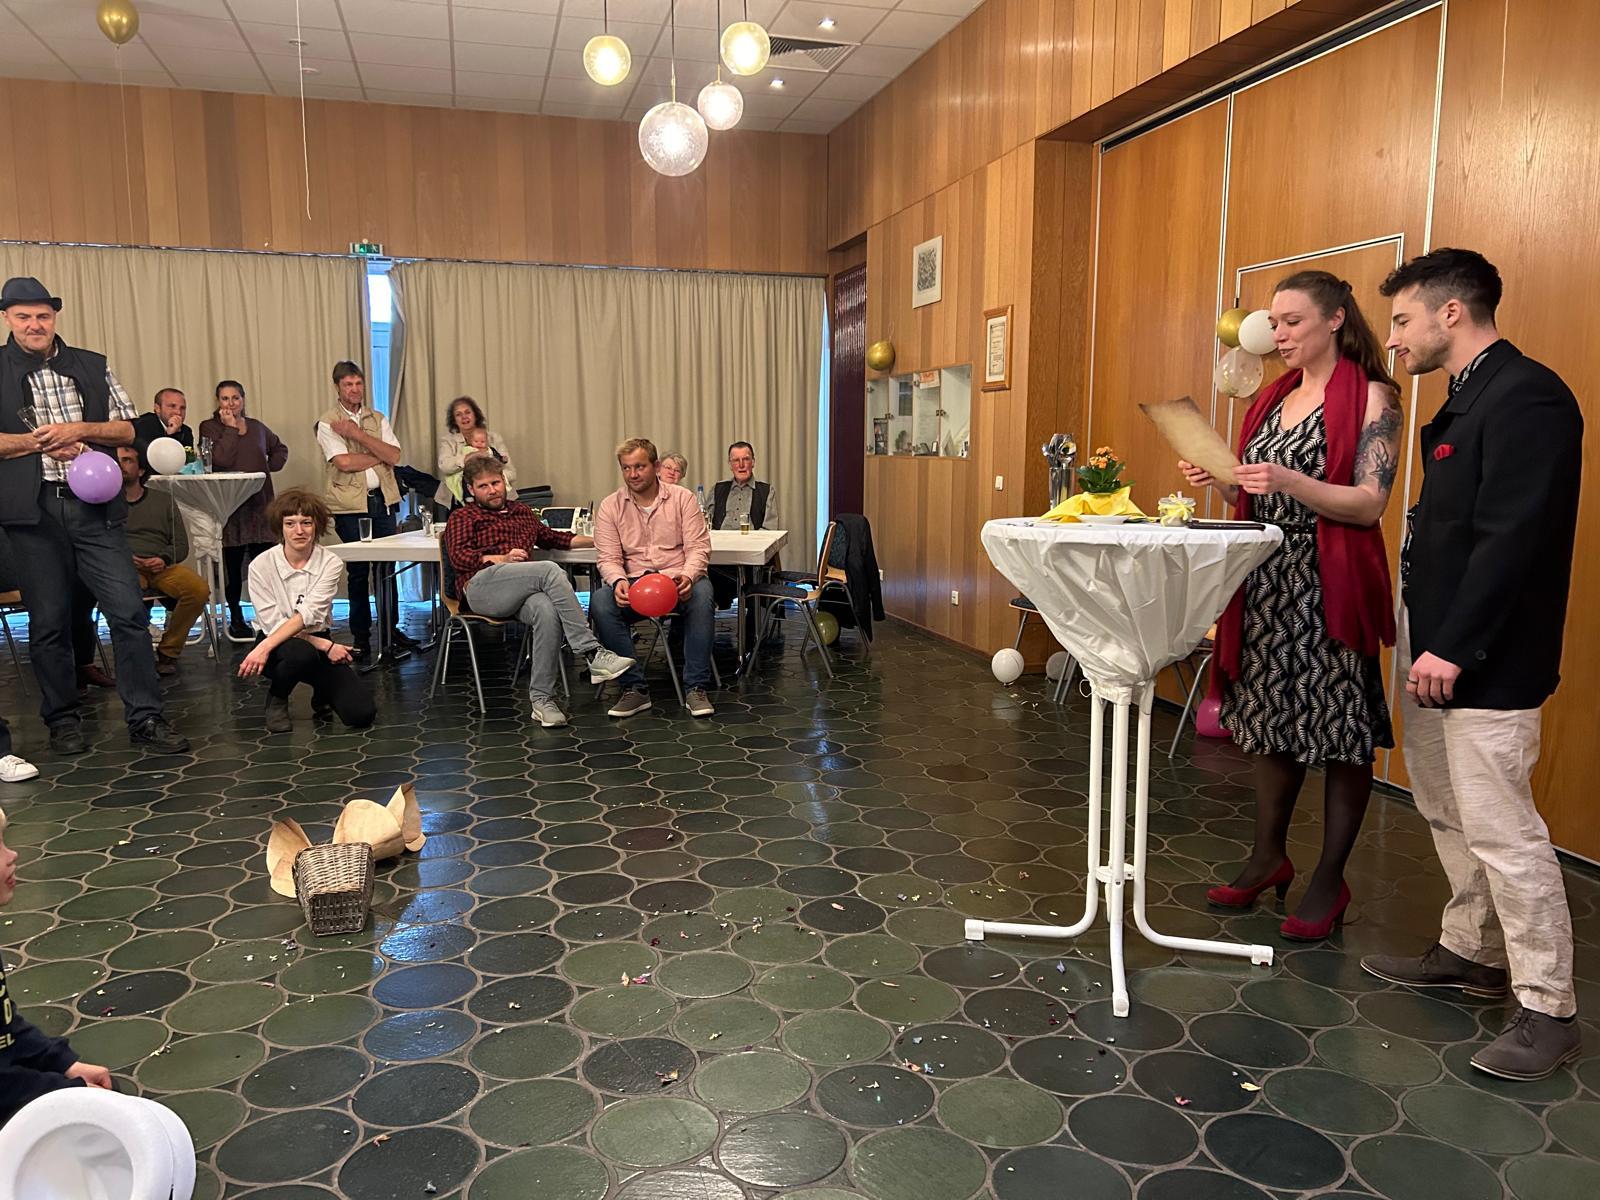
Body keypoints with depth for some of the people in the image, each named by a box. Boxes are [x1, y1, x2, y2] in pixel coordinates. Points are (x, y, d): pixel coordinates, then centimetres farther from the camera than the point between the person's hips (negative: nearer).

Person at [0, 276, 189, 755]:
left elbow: (127, 429, 11)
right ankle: (62, 720, 20)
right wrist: (39, 442, -11)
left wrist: (77, 430, -5)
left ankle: (145, 719, 0)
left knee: (129, 609, -5)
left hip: (93, 506, 1)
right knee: (48, 621, 7)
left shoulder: (92, 366, 12)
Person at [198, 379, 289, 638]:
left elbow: (280, 449, 31)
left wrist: (271, 466, 13)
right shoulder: (209, 427, 2)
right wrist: (231, 428, -9)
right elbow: (221, 459, -15)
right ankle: (236, 618, 10)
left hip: (260, 504, 3)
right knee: (232, 564, -1)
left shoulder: (256, 427, 14)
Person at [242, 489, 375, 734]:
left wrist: (264, 648, -34)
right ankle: (276, 700, -5)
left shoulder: (330, 562, -9)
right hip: (278, 644, -1)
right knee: (301, 652, -40)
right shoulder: (261, 565, -12)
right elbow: (272, 624, -14)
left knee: (361, 713, -18)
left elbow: (308, 614, -21)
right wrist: (325, 646, -22)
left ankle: (323, 692, 19)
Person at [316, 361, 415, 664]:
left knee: (387, 567, 8)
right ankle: (361, 636, 11)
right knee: (358, 571, 2)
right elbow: (344, 462, -16)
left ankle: (391, 628, 19)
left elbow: (394, 456, -3)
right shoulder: (327, 423, -1)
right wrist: (380, 455, -5)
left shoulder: (378, 419, 12)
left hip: (383, 500, 4)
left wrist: (359, 434, -11)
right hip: (350, 505, -4)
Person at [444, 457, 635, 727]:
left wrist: (596, 540, 33)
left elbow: (551, 538, 42)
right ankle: (592, 653, -36)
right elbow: (458, 556, 2)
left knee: (547, 611, -35)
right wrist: (500, 559, -12)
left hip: (521, 592, 4)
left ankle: (542, 699, -31)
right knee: (550, 570, -31)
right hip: (481, 586, -4)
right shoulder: (462, 517, 18)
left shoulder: (521, 511, 33)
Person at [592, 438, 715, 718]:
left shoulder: (682, 498, 5)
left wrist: (688, 575, -23)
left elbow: (698, 547, -1)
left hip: (678, 580, -1)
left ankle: (696, 687, -26)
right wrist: (618, 581, -23)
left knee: (701, 594, -35)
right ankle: (634, 687, -21)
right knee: (600, 600, -30)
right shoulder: (610, 506, 7)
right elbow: (608, 558, 1)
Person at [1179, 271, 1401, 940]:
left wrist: (1291, 482, -26)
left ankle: (1329, 881, 12)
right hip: (1267, 582, 6)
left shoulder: (1369, 397, -4)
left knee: (1339, 732, 1)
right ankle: (1269, 857, 26)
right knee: (1271, 721, 12)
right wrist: (1221, 483, -1)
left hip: (1332, 588, -6)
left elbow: (1370, 504, -13)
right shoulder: (1274, 397, 14)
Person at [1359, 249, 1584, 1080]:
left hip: (1484, 661, -10)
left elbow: (1513, 540, -23)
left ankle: (1547, 1009, 10)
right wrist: (1427, 638, 13)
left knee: (1499, 828, -4)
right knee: (1449, 814, 19)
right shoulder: (1468, 398, 15)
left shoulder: (1525, 396, -16)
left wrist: (1453, 648, -22)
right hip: (1439, 646, 10)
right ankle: (1472, 951, 34)